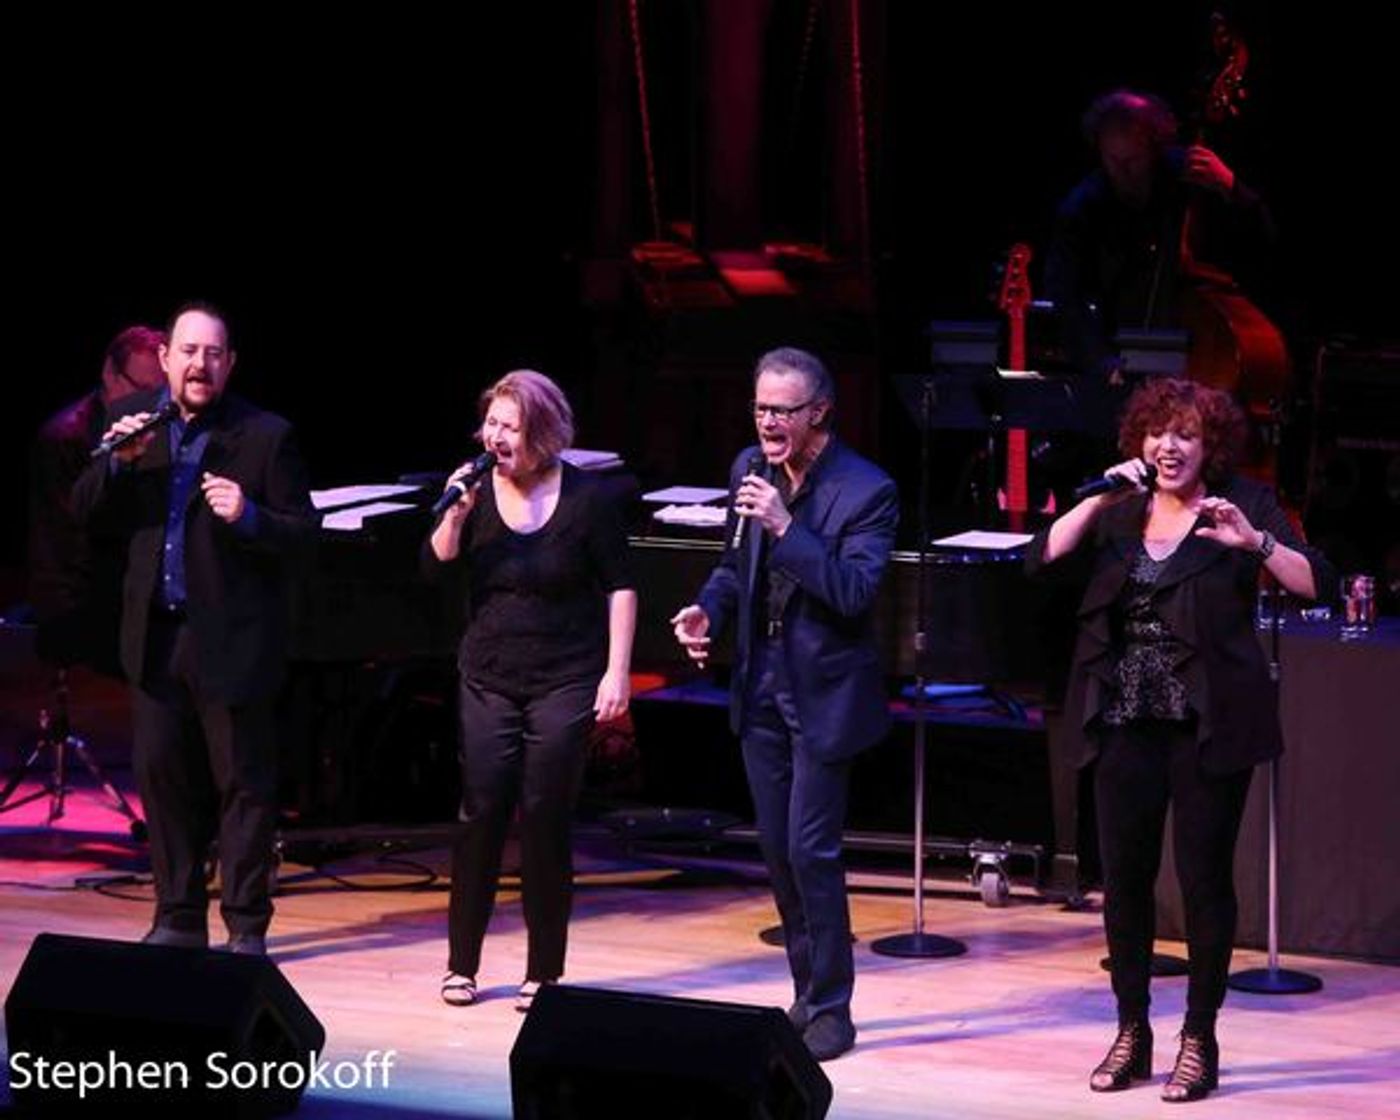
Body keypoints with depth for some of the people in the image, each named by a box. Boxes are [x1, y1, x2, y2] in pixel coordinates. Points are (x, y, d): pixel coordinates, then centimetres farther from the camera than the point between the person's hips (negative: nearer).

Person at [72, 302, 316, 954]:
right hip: (156, 635, 5)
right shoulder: (132, 419, 6)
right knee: (161, 778, 11)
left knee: (243, 785, 2)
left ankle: (246, 927, 10)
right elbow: (85, 511, 5)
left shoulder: (264, 436, -7)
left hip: (231, 638, -4)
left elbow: (302, 535, -7)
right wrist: (117, 461, -12)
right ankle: (178, 920, 23)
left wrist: (250, 517, -25)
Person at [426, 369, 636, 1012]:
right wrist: (456, 514, -19)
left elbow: (619, 588, -2)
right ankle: (462, 965, 11)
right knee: (480, 814, 1)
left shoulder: (585, 499, -6)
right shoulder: (479, 491, 2)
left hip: (565, 682, -3)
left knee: (545, 820, -2)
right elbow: (437, 569, -3)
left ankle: (544, 972, 7)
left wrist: (617, 671, -8)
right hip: (489, 680, 3)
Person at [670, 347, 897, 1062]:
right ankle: (808, 990, 25)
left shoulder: (867, 491, -16)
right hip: (760, 688, 7)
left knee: (810, 850, -8)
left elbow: (854, 592, -25)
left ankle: (829, 1009, 2)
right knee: (778, 850, 12)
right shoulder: (750, 470, 4)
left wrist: (784, 526, -30)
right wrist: (707, 611, -3)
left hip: (821, 693, -7)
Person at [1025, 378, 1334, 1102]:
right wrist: (1100, 499, -12)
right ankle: (1131, 1033, 17)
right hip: (1126, 722, 4)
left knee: (1205, 879, 0)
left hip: (1209, 727, -3)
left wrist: (1256, 541, -26)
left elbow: (1315, 584, -10)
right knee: (1123, 877, 5)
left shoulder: (1241, 505, -2)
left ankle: (1199, 1040, 9)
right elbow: (1044, 558, -3)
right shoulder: (1119, 511, 9)